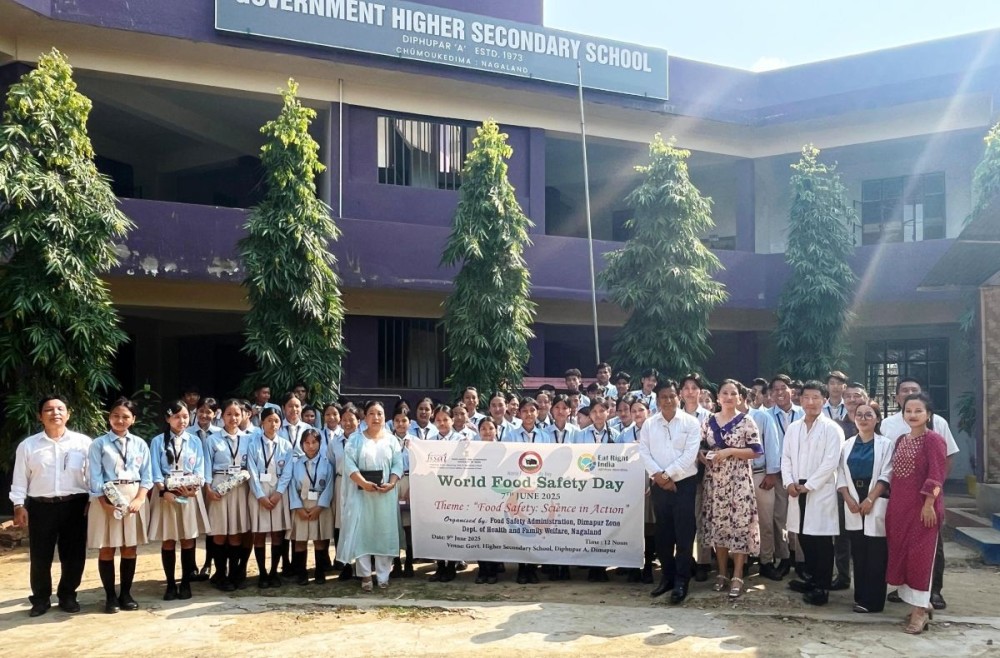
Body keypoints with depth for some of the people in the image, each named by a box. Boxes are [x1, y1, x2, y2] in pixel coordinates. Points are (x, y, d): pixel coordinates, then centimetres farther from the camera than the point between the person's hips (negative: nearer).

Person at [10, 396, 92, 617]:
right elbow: (20, 478, 5)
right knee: (40, 556, 6)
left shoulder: (83, 442, 1)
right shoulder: (28, 445, 4)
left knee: (74, 555, 7)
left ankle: (67, 596, 25)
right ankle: (40, 599, 24)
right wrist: (19, 505, -2)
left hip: (75, 505, 0)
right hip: (41, 506, 0)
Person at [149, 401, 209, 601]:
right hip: (166, 493, -1)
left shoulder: (195, 441, 8)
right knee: (168, 541, 3)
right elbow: (155, 470, -4)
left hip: (190, 493, 1)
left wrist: (194, 488, -15)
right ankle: (170, 584, 11)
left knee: (188, 539, 3)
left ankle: (186, 583, 12)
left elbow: (199, 469, 3)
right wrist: (164, 491, -18)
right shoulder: (158, 441, 3)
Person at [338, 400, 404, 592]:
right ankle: (365, 575, 5)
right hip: (361, 493, -1)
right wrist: (363, 483, -19)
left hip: (385, 494, 2)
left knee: (384, 533, 2)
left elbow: (398, 464, 4)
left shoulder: (391, 440, 10)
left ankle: (383, 575, 9)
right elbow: (349, 463, -6)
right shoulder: (355, 438, 4)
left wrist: (391, 484, -13)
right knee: (361, 532, -3)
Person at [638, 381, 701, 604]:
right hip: (659, 485, 3)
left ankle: (681, 581, 4)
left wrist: (668, 474, -14)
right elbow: (644, 453, 1)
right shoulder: (649, 424, 7)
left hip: (684, 484, -3)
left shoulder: (690, 422, -3)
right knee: (663, 533, 10)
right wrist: (657, 475, -13)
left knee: (684, 534, -3)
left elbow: (690, 454, -10)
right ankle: (667, 576, 22)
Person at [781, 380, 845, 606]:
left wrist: (808, 485, -13)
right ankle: (812, 579, 26)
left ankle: (822, 587, 5)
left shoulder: (831, 428, -5)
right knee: (804, 536, 12)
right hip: (797, 490, 5)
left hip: (821, 492, -5)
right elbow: (786, 457, 12)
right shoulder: (793, 428, 12)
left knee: (822, 540, -2)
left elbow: (831, 462, -12)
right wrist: (789, 482, -4)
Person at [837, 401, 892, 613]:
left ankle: (872, 600, 3)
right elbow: (841, 474, 8)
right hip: (853, 505, 4)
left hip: (876, 504, -4)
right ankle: (860, 597, 16)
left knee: (875, 555, -2)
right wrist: (849, 499, -6)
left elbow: (886, 475, -6)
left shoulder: (885, 444, 0)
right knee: (858, 554, 7)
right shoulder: (847, 445, 11)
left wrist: (870, 500, -14)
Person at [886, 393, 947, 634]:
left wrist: (929, 504, -20)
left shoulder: (934, 439, -11)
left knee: (920, 555, -3)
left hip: (922, 506, -8)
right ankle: (920, 603, 25)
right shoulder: (901, 440, 12)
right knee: (900, 552, 10)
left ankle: (920, 610, 7)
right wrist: (893, 504, 14)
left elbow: (937, 475, -16)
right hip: (899, 505, 8)